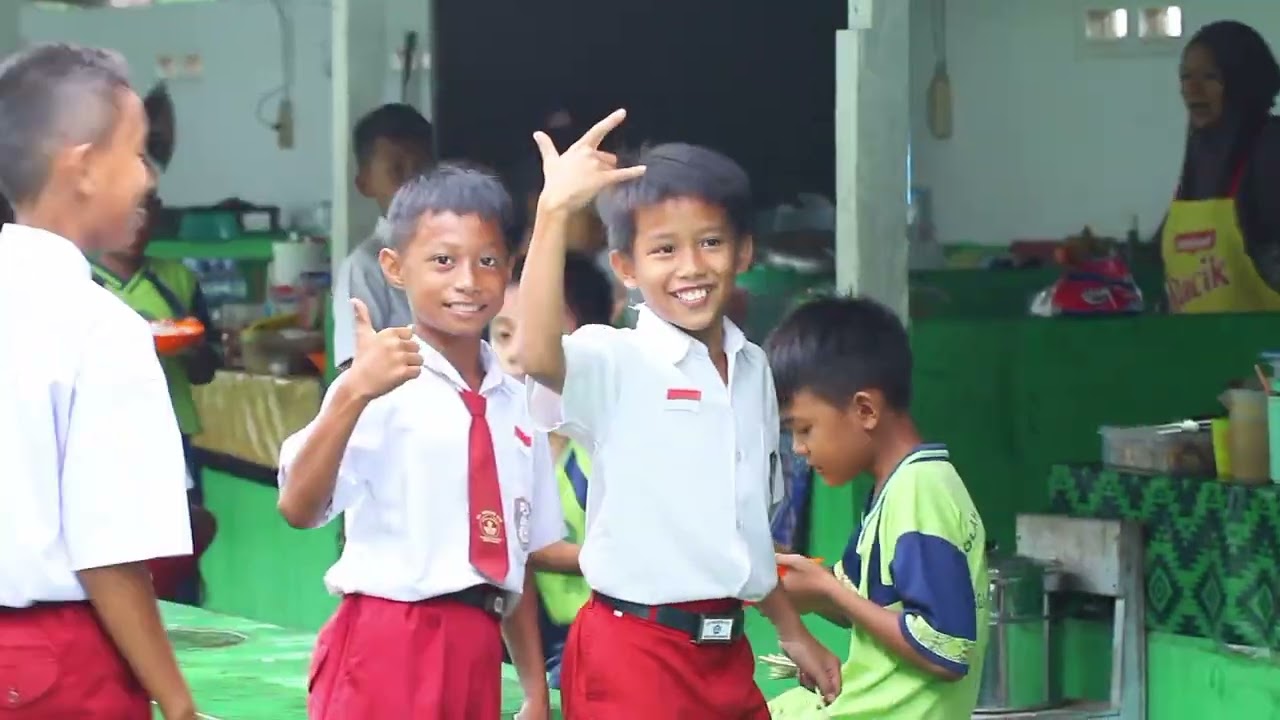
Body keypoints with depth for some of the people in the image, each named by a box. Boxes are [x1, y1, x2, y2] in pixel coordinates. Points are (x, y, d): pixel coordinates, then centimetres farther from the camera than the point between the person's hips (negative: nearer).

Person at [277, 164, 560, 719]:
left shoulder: (516, 403, 12)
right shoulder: (382, 387, -7)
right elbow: (299, 507, -21)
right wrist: (354, 393, -33)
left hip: (476, 654, 6)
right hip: (388, 649, -6)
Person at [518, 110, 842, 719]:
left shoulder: (753, 369, 11)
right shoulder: (613, 362, -10)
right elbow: (537, 356, -34)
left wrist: (791, 630, 24)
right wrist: (554, 211, -38)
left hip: (725, 654, 6)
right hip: (631, 654, -6)